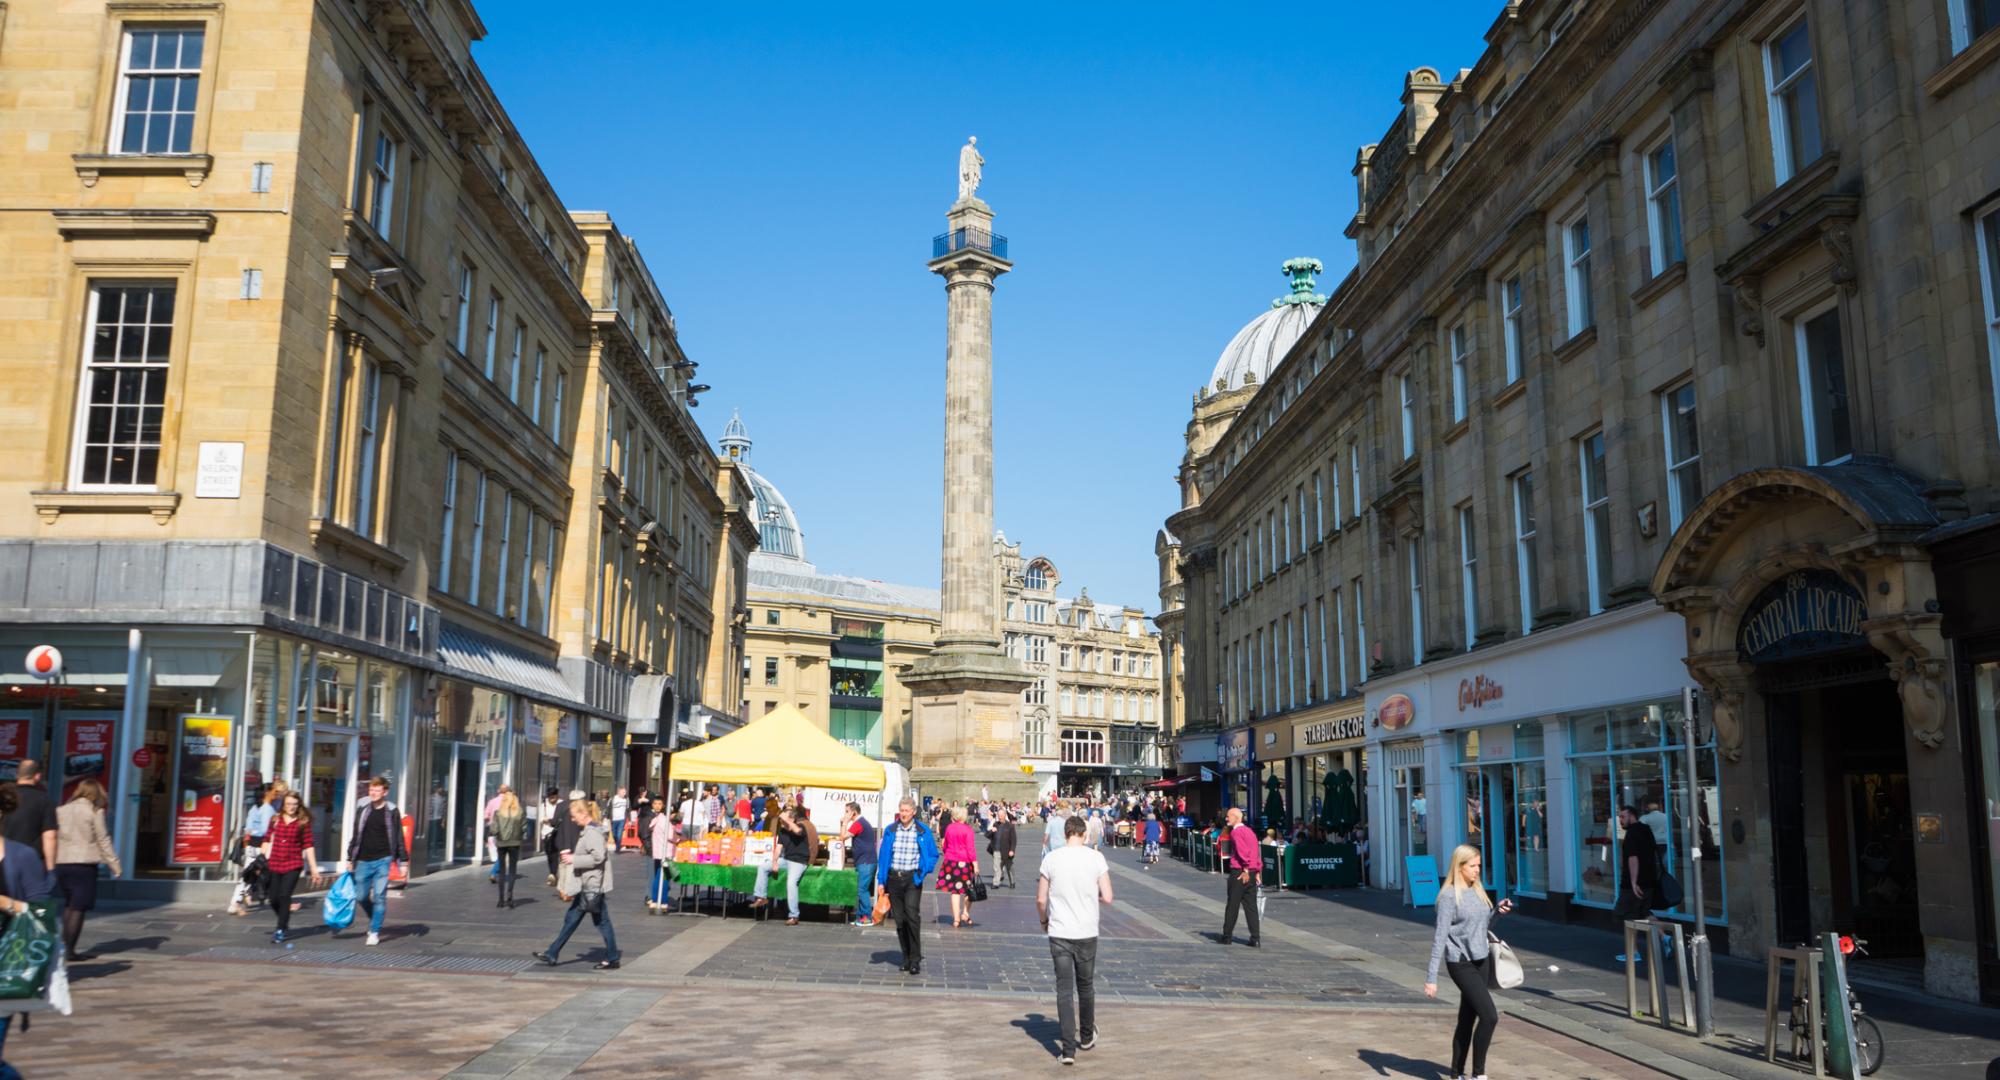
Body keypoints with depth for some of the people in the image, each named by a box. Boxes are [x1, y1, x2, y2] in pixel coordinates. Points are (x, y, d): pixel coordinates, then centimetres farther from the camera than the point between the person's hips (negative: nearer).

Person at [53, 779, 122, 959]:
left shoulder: (62, 810, 12)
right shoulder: (94, 811, -2)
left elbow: (54, 837, 10)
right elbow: (103, 839, -4)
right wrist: (114, 863, 0)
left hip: (62, 863, 5)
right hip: (84, 863, -5)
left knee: (69, 905, 18)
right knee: (79, 907, -1)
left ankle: (65, 945, 13)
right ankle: (70, 949, -3)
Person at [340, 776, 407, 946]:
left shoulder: (391, 811, 0)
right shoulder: (362, 808, 5)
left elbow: (399, 838, 4)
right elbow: (356, 835, 11)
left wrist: (404, 861, 1)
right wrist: (349, 858, 10)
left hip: (383, 860, -3)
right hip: (363, 861, 3)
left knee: (379, 896, -6)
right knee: (361, 896, 7)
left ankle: (375, 932, 1)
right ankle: (374, 920, 34)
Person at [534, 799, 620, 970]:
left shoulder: (593, 833, -18)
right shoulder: (586, 831, 13)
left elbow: (598, 857, -27)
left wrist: (574, 860, -19)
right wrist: (572, 854, 7)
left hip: (594, 885, -10)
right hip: (587, 885, 10)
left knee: (602, 922, -1)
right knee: (571, 919, 13)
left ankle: (612, 960, 7)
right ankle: (552, 954, 19)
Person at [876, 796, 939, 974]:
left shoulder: (923, 832, 1)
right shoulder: (890, 830, 7)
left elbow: (933, 855, 9)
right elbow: (883, 855, 11)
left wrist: (924, 870, -7)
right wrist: (881, 880, 5)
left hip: (912, 878, -3)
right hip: (894, 877, 3)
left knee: (912, 914, -17)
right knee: (899, 919, 6)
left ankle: (915, 959, -12)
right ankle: (906, 957, 17)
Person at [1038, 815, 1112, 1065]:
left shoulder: (1051, 859, -5)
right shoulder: (1096, 858, -6)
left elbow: (1040, 899, -1)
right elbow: (1107, 897, -7)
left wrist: (1044, 921, 17)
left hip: (1058, 933, 0)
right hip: (1087, 933, 1)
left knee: (1064, 990, 2)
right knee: (1086, 987, 18)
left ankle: (1069, 1049, -3)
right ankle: (1087, 1037, 34)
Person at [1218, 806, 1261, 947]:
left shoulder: (1236, 832, -10)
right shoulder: (1249, 831, 16)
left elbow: (1243, 851, -21)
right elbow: (1257, 852, 15)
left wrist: (1245, 869, -20)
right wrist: (1257, 871, 14)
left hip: (1239, 873, -7)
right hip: (1251, 874, 8)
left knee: (1232, 905, 3)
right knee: (1251, 906, 7)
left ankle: (1227, 936, 11)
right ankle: (1255, 939, 3)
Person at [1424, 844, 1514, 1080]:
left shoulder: (1477, 891, 8)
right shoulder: (1449, 896, -13)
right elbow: (1440, 937, -15)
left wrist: (1498, 910, 2)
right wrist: (1431, 977, -17)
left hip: (1481, 960, 7)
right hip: (1461, 964, -7)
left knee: (1468, 1018, 11)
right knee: (1489, 1016, -13)